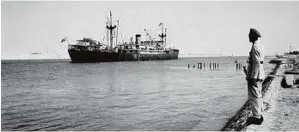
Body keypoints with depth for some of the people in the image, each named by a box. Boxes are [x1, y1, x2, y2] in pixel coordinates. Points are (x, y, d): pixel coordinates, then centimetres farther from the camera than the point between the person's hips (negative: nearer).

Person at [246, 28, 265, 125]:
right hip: (259, 76, 10)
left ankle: (256, 117, 1)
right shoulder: (260, 46, 14)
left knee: (254, 97, -4)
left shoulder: (255, 47, -17)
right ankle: (259, 115, 24)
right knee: (258, 96, 16)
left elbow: (257, 63, -21)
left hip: (255, 76, -10)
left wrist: (252, 77, -20)